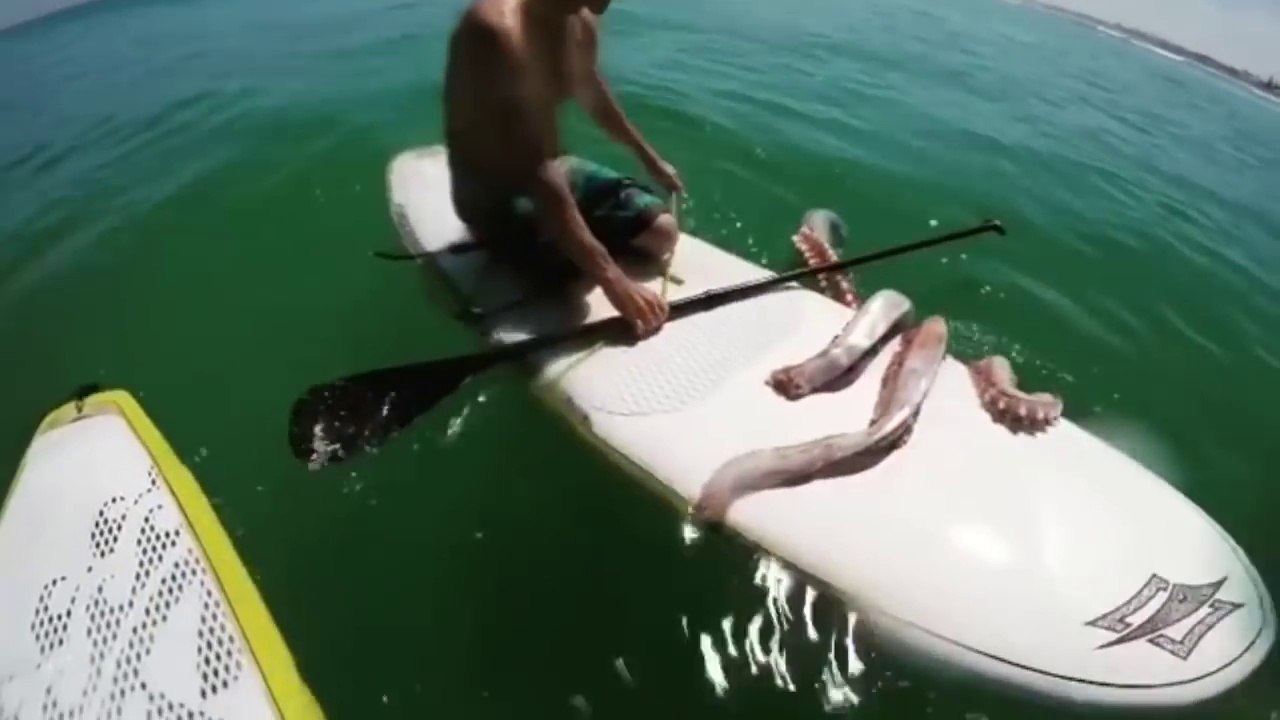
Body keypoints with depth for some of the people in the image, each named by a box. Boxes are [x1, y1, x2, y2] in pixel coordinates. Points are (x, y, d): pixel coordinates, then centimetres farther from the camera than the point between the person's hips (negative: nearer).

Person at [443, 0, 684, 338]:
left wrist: (650, 158, 32)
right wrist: (609, 276, -40)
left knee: (662, 229, 1)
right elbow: (533, 172, -36)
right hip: (497, 197, -7)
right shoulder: (498, 29, -29)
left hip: (555, 168, 8)